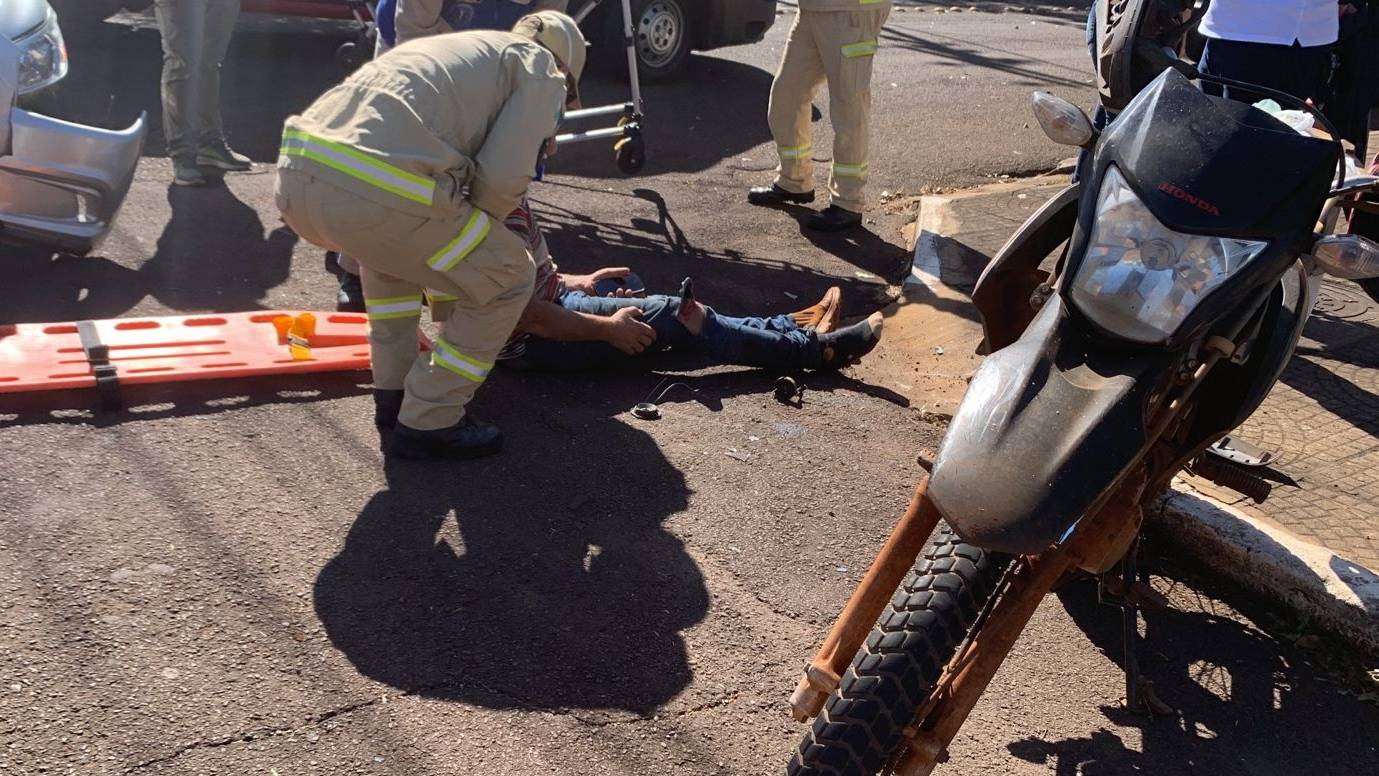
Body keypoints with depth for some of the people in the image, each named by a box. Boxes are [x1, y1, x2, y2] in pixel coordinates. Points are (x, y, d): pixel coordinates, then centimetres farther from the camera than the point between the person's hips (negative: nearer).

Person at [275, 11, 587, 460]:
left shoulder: (460, 48, 37)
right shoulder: (542, 71, 15)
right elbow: (502, 180, -1)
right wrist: (475, 227, 19)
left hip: (294, 174, 8)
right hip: (375, 193, -8)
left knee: (398, 245, 38)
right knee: (508, 278, 13)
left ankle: (393, 396, 36)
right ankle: (428, 423, 16)